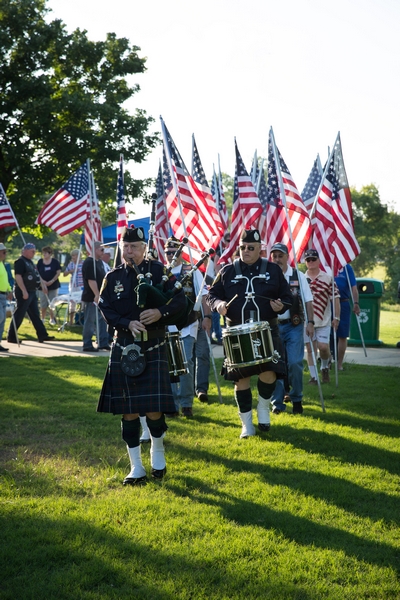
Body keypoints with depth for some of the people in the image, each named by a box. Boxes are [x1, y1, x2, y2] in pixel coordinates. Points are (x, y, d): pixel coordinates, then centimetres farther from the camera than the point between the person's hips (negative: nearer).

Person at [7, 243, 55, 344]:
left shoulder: (30, 262, 17)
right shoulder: (20, 262, -13)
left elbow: (35, 274, 28)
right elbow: (18, 276, -22)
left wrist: (42, 282, 18)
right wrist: (24, 291, -26)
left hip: (32, 292, 10)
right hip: (24, 293, -10)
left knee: (35, 315, 10)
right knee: (19, 315, -5)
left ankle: (42, 335, 12)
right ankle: (11, 337, 1)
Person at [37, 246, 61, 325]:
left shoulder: (55, 261, -2)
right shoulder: (40, 262, 1)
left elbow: (58, 272, -3)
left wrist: (52, 281, -13)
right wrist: (42, 281, -11)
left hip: (53, 285, -1)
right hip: (43, 285, 1)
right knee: (43, 304, 1)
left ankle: (52, 319, 14)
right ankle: (42, 319, 15)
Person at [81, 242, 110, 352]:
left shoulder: (99, 262, 14)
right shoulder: (89, 263, -16)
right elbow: (91, 280, -22)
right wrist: (97, 295, -26)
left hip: (100, 297, 10)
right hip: (92, 297, -10)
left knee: (102, 320, 11)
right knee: (90, 322, -3)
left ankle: (103, 343, 17)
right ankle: (87, 345, 3)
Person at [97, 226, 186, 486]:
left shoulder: (158, 271, 1)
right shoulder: (113, 277, 6)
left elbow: (180, 301, -4)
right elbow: (106, 310, -1)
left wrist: (160, 312, -22)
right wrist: (128, 324, -19)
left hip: (154, 348, -2)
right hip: (124, 350, 2)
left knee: (154, 409, -6)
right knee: (128, 411, 2)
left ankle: (158, 450, 24)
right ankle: (136, 468, 12)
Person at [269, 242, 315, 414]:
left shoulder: (298, 276, 2)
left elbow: (308, 301, 3)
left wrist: (310, 322, -6)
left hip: (294, 325, -1)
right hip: (273, 326, 1)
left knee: (294, 363, -8)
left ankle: (296, 398, 11)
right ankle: (277, 402, 13)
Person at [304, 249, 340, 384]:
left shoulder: (328, 278, 0)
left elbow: (335, 298, -1)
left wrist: (336, 317, -6)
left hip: (323, 321, -1)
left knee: (323, 346, -9)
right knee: (310, 349, 3)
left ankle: (325, 368, 19)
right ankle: (313, 376, 11)